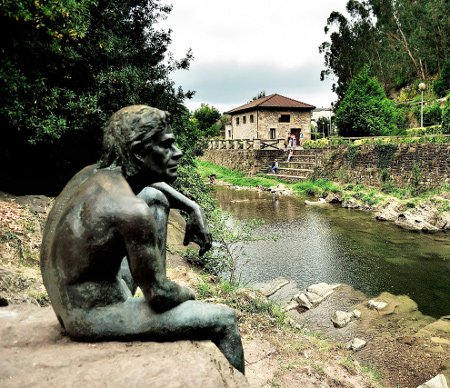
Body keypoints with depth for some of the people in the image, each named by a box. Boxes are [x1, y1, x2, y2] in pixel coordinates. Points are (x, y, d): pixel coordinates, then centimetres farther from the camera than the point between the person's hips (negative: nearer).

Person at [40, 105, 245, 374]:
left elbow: (151, 180, 18)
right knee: (225, 320, -5)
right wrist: (187, 293, 1)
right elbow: (159, 295, -22)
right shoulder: (130, 210, -29)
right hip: (92, 319, -8)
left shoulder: (92, 173, -2)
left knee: (154, 197, 10)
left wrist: (193, 208, 4)